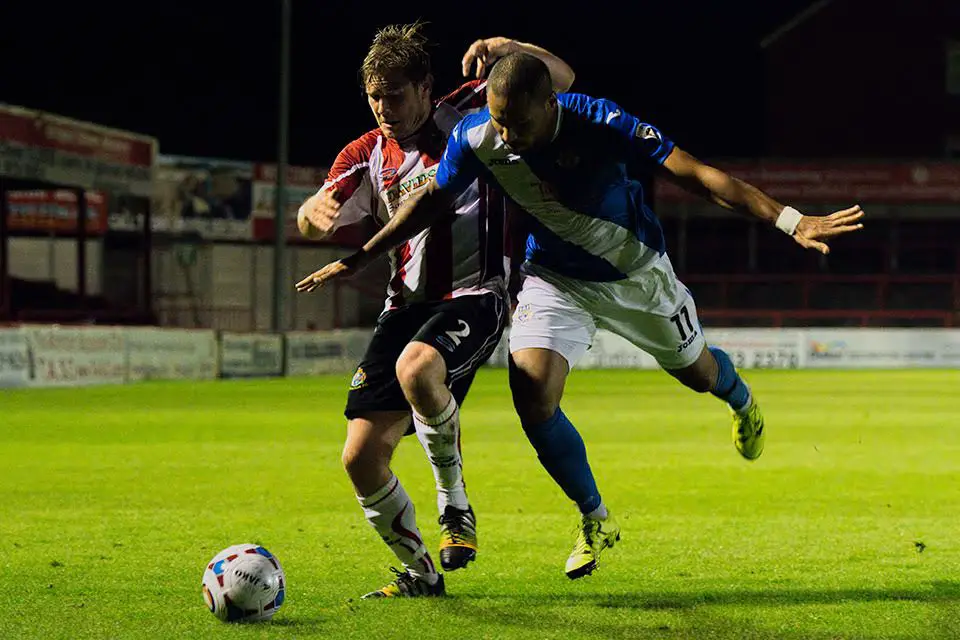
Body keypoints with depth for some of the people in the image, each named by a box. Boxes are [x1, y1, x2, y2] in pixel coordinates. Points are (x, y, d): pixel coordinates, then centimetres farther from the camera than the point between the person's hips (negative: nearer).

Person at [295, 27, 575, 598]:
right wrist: (315, 211, -24)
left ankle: (455, 503, -17)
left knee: (416, 367, -39)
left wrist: (507, 48, -23)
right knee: (362, 457, -3)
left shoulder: (469, 116, 1)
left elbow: (561, 79, -4)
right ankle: (419, 571, 18)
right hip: (406, 304, 6)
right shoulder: (369, 155, 11)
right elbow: (313, 223, 1)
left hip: (474, 295, -6)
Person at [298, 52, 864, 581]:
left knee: (696, 371, 19)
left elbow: (696, 174, -34)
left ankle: (743, 403, 61)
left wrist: (790, 220, -40)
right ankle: (596, 521, 3)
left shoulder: (599, 123, -34)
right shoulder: (476, 137, -24)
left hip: (636, 271, -1)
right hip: (556, 278, 1)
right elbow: (431, 200, -5)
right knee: (532, 390, -20)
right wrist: (358, 260, 0)